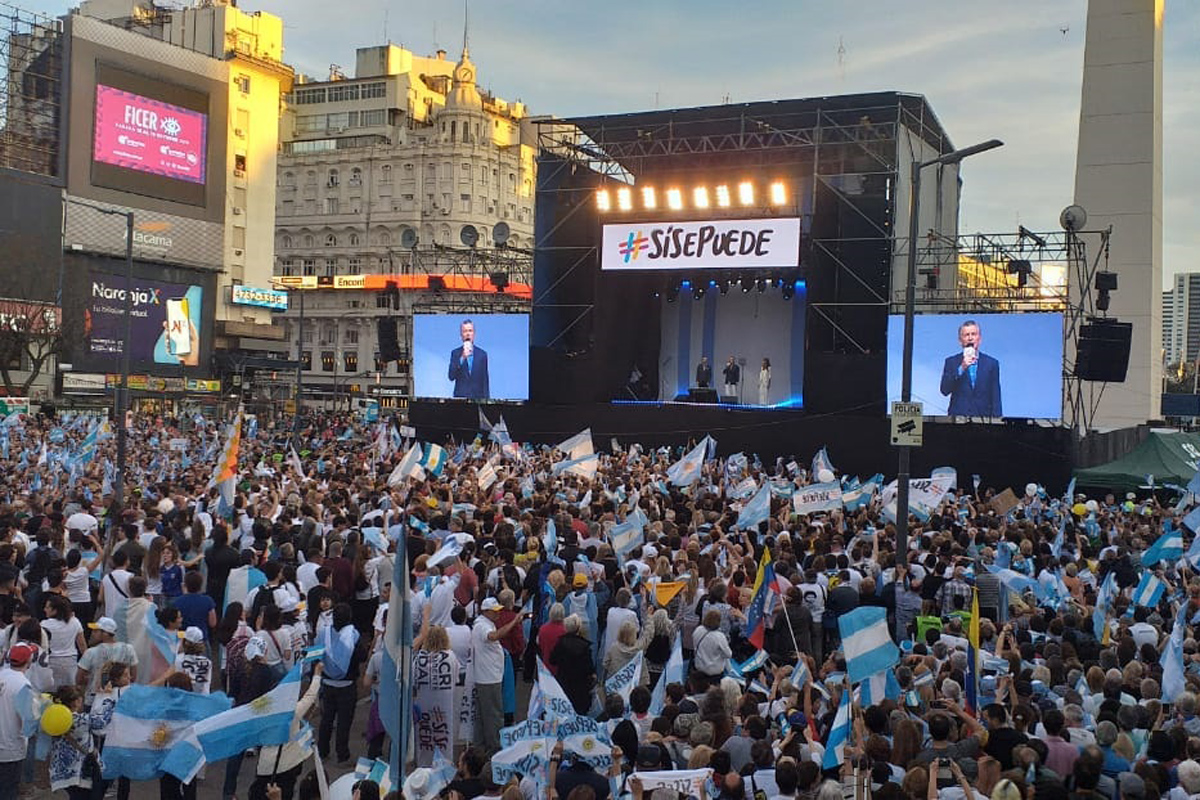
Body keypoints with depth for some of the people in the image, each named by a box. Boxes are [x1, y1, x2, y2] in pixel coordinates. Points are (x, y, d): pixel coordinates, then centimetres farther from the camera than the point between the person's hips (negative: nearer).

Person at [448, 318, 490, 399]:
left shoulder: (482, 354, 8)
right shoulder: (455, 353, 6)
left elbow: (485, 380, 8)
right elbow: (451, 376, -6)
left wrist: (486, 399, 1)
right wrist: (462, 358, -15)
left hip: (478, 397, 1)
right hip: (460, 397, -1)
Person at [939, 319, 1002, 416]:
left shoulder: (991, 363, 9)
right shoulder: (951, 362, 8)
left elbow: (995, 397, 7)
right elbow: (944, 390, -5)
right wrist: (961, 369, -14)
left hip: (984, 416, 1)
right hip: (958, 416, -1)